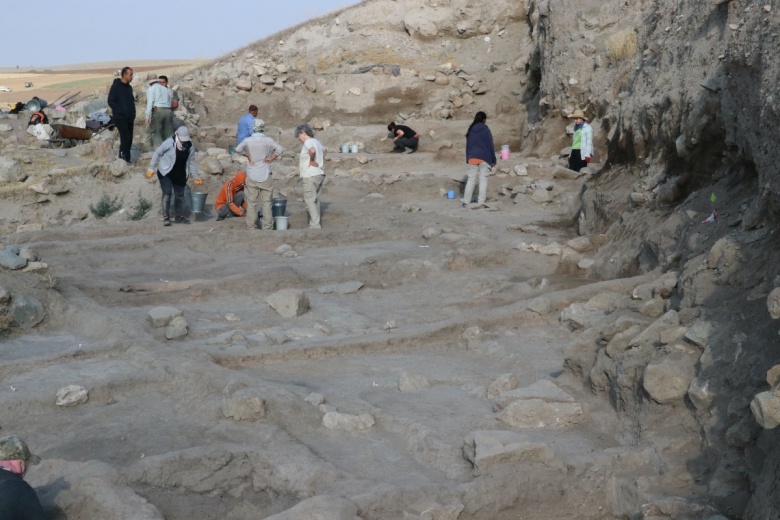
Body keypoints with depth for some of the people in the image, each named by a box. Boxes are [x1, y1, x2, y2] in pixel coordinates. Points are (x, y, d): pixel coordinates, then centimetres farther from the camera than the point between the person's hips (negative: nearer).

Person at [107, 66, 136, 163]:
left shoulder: (129, 87, 15)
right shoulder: (116, 86, -7)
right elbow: (111, 101, -12)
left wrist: (132, 114, 8)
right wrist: (121, 112, -16)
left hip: (129, 118, 7)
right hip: (120, 118, -7)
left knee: (129, 140, 5)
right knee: (126, 138, -14)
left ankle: (125, 159, 11)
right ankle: (124, 159, -10)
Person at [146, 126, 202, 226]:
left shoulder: (190, 147, -5)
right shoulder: (169, 143, -19)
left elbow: (191, 162, 7)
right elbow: (157, 153, -10)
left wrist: (196, 176, 7)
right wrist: (151, 168, -12)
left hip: (180, 174, 4)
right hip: (166, 173, -4)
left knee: (180, 195, 9)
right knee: (167, 193, -12)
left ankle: (180, 216, 23)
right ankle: (166, 217, -5)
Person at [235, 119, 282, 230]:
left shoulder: (248, 140, -4)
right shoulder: (268, 140, -7)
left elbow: (238, 149, -12)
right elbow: (279, 149, -18)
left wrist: (248, 157, -1)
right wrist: (270, 159, -6)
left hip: (252, 175, 0)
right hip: (265, 175, 0)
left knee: (251, 202, 7)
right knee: (266, 202, 7)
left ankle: (251, 227, 7)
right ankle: (267, 227, 7)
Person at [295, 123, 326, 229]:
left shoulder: (308, 142, -13)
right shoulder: (317, 142, 16)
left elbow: (312, 150, -36)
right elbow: (324, 151, 37)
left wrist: (312, 160, -19)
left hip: (311, 176, -10)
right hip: (320, 174, 10)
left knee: (310, 201, -7)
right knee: (315, 201, 15)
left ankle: (315, 225, -10)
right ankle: (315, 224, 19)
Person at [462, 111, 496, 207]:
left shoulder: (471, 130, 7)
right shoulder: (485, 130, -6)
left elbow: (468, 145, 11)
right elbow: (490, 145, -6)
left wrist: (468, 158, 17)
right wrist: (493, 160, -1)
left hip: (472, 158, 4)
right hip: (484, 157, -4)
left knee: (471, 179, 6)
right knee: (483, 179, 2)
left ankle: (466, 201, 1)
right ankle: (481, 202, -2)